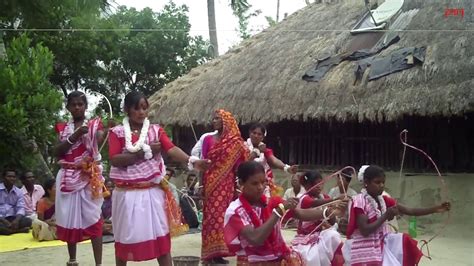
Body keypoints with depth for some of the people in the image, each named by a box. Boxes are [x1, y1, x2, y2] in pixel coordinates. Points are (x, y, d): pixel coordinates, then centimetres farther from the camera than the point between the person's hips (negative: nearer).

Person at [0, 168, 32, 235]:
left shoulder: (18, 192, 11)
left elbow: (21, 208, 1)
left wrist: (16, 220, -21)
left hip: (12, 219, 4)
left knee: (28, 221, -24)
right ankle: (19, 230, -32)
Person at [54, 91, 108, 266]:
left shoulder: (95, 124, 4)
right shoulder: (62, 128, 13)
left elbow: (100, 141, -18)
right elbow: (57, 152, -1)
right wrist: (74, 136, -13)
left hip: (89, 176, -3)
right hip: (68, 177, 4)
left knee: (92, 217, -8)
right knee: (69, 217, 8)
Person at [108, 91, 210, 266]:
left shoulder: (156, 130, 4)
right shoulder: (117, 132, -1)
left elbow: (172, 149, -12)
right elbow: (114, 160, -13)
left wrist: (192, 161, -30)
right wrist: (144, 152, -16)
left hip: (153, 191, 1)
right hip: (127, 193, -1)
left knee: (161, 235, 0)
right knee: (125, 237, 10)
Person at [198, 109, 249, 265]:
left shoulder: (236, 142, 3)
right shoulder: (208, 139, 4)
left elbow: (238, 165, 3)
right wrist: (201, 184, -1)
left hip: (227, 183, 0)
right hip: (211, 183, 0)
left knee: (225, 215, 1)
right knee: (211, 215, -1)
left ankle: (220, 251, 8)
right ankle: (212, 252, 2)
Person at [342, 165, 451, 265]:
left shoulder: (383, 200, 4)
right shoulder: (359, 201, -17)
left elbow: (409, 211, -1)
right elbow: (364, 231, -24)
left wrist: (436, 209, -10)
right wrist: (386, 215, -21)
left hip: (381, 245, 7)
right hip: (364, 250, -7)